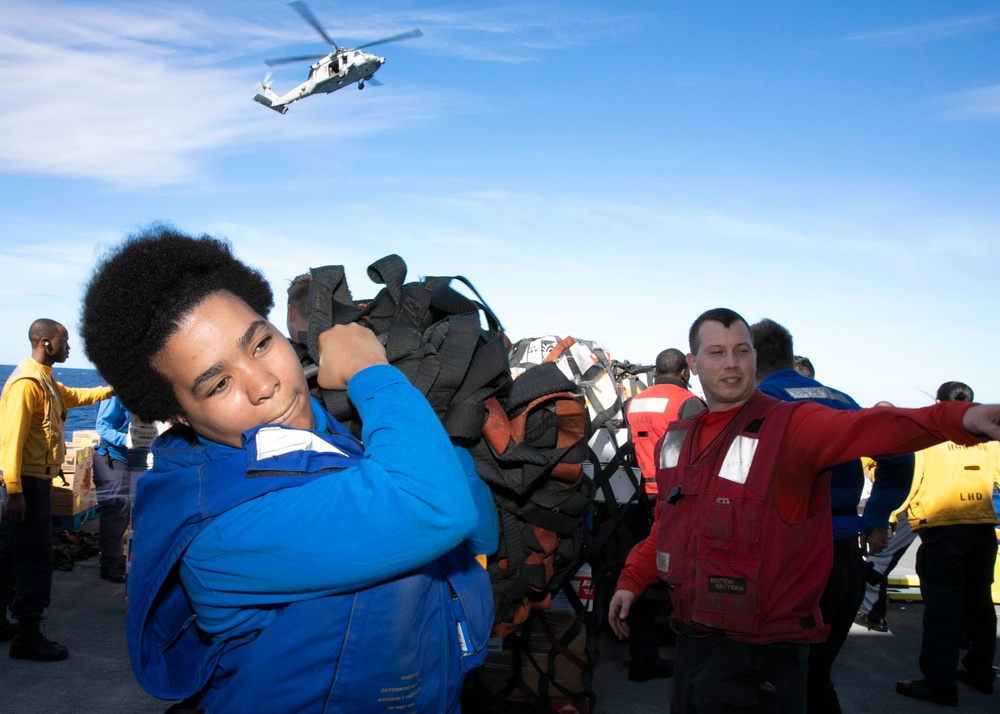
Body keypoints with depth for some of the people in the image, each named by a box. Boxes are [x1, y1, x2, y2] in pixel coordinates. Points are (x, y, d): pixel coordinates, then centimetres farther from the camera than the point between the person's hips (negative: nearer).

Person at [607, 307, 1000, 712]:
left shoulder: (791, 425, -12)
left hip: (759, 649, -6)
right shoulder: (677, 440, 8)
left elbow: (865, 428, -31)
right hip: (692, 637, 6)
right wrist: (632, 581, 14)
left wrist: (958, 417, -47)